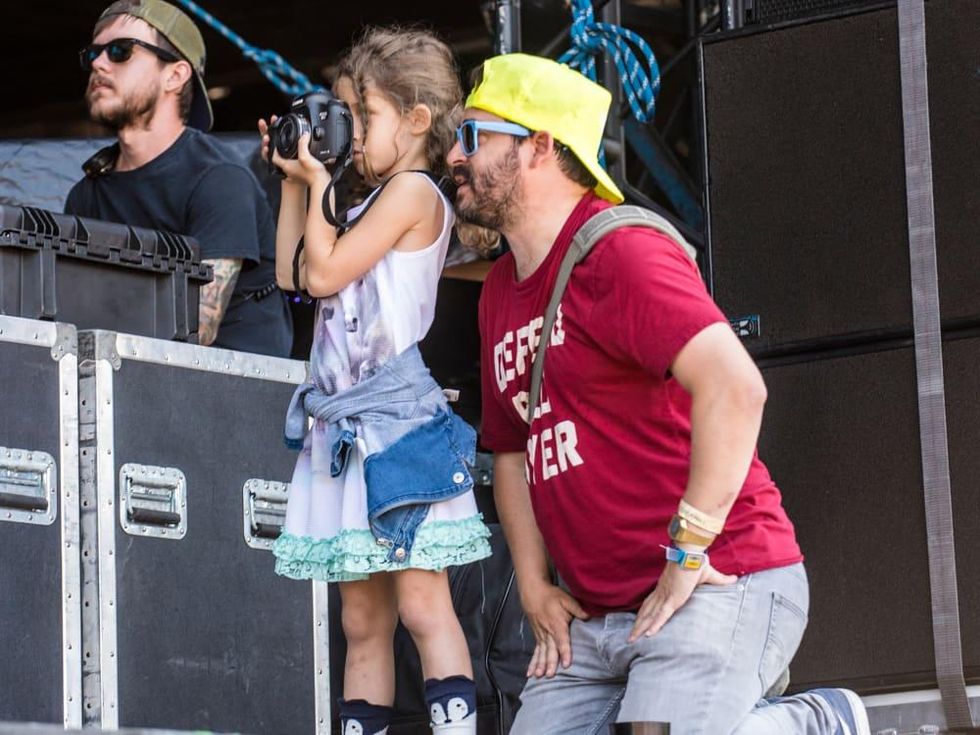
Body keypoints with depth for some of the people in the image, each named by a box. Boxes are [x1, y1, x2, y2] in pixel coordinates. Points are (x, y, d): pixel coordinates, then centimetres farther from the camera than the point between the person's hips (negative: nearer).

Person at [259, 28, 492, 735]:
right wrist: (293, 181, 20)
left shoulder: (413, 192, -7)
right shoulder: (371, 205, 20)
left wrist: (319, 180, -1)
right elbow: (292, 275, 22)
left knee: (421, 602, -14)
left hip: (399, 424, -9)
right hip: (346, 430, 9)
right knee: (363, 618, 6)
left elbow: (324, 273, -12)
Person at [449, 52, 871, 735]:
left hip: (714, 593, -9)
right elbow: (510, 447, 24)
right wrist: (535, 586, 12)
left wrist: (688, 551, -24)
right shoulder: (501, 290, 16)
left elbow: (734, 385, -27)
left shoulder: (619, 251, -13)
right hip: (596, 621, 9)